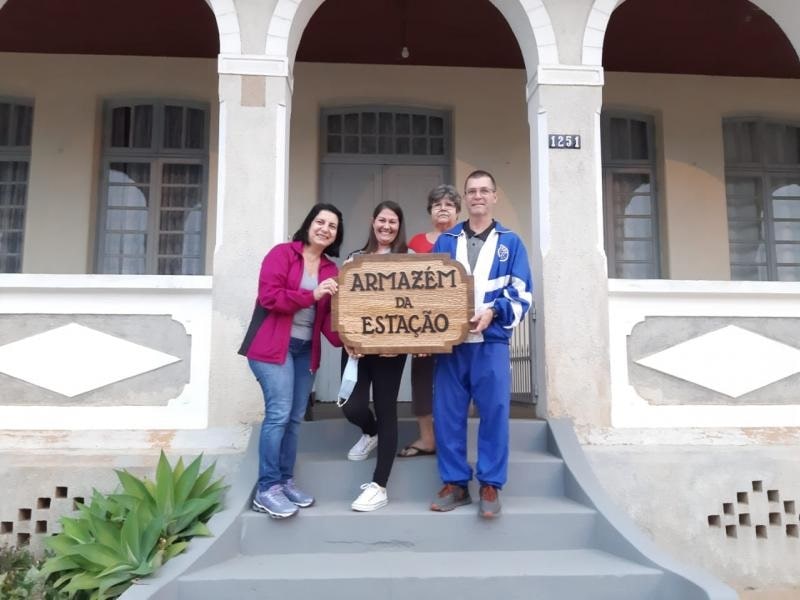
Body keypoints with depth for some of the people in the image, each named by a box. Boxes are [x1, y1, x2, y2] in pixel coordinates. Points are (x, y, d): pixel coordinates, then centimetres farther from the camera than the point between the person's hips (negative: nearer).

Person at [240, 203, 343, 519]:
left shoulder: (331, 270, 12)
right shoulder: (282, 253, -4)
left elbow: (328, 316, 7)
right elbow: (268, 296, -15)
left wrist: (343, 340, -11)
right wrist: (311, 295, -21)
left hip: (306, 349, 7)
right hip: (272, 345, -7)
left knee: (294, 418, 10)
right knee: (279, 413, -12)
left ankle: (285, 481, 21)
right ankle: (267, 489, -4)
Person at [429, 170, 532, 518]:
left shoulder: (510, 242, 8)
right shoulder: (445, 241, 13)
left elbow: (522, 294, 2)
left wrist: (493, 311, -15)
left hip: (491, 341, -1)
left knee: (494, 412, -2)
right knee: (447, 413, 2)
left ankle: (490, 486, 10)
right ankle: (454, 483, 14)